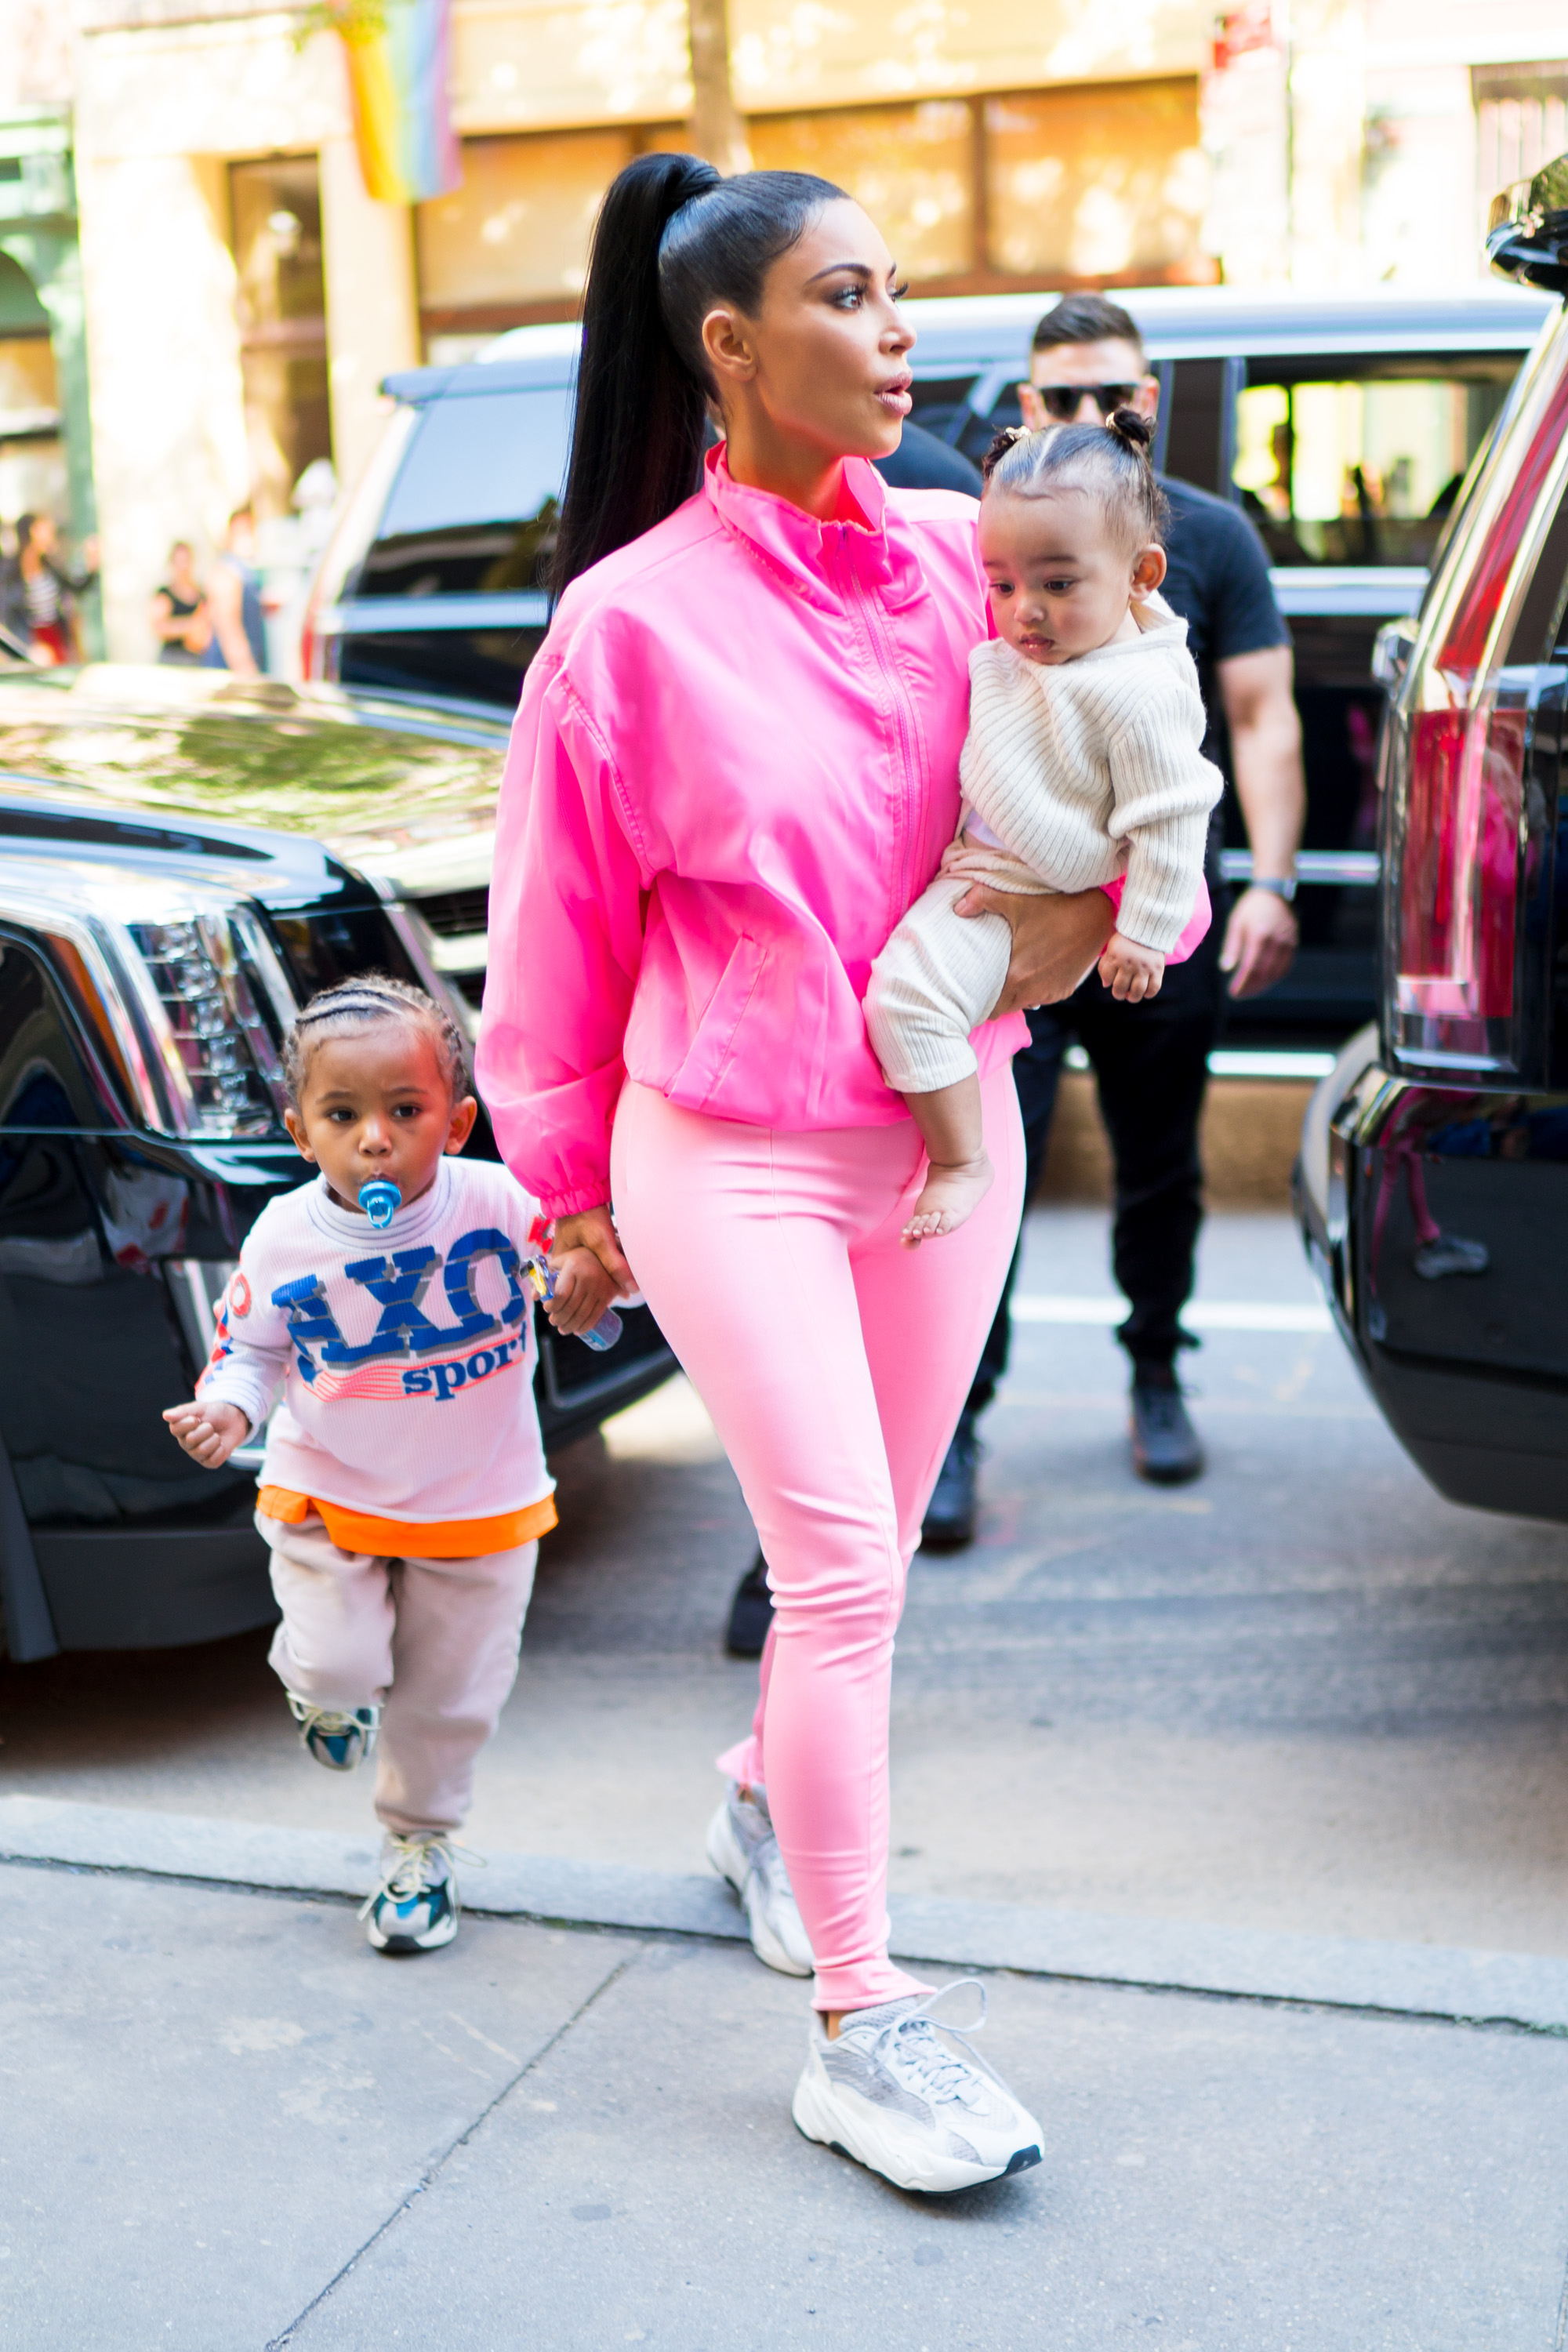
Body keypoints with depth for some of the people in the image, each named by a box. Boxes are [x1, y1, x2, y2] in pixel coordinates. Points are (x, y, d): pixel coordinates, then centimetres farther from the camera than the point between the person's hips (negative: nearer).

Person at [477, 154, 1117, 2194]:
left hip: (944, 1136, 5)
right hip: (728, 1161, -5)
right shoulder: (633, 619, -11)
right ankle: (862, 2027, 3)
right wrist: (570, 1186, 4)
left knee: (864, 1556, 16)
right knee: (843, 1566, -9)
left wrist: (1114, 898, -7)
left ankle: (770, 1799, 45)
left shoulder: (963, 557, 0)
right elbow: (558, 935, -2)